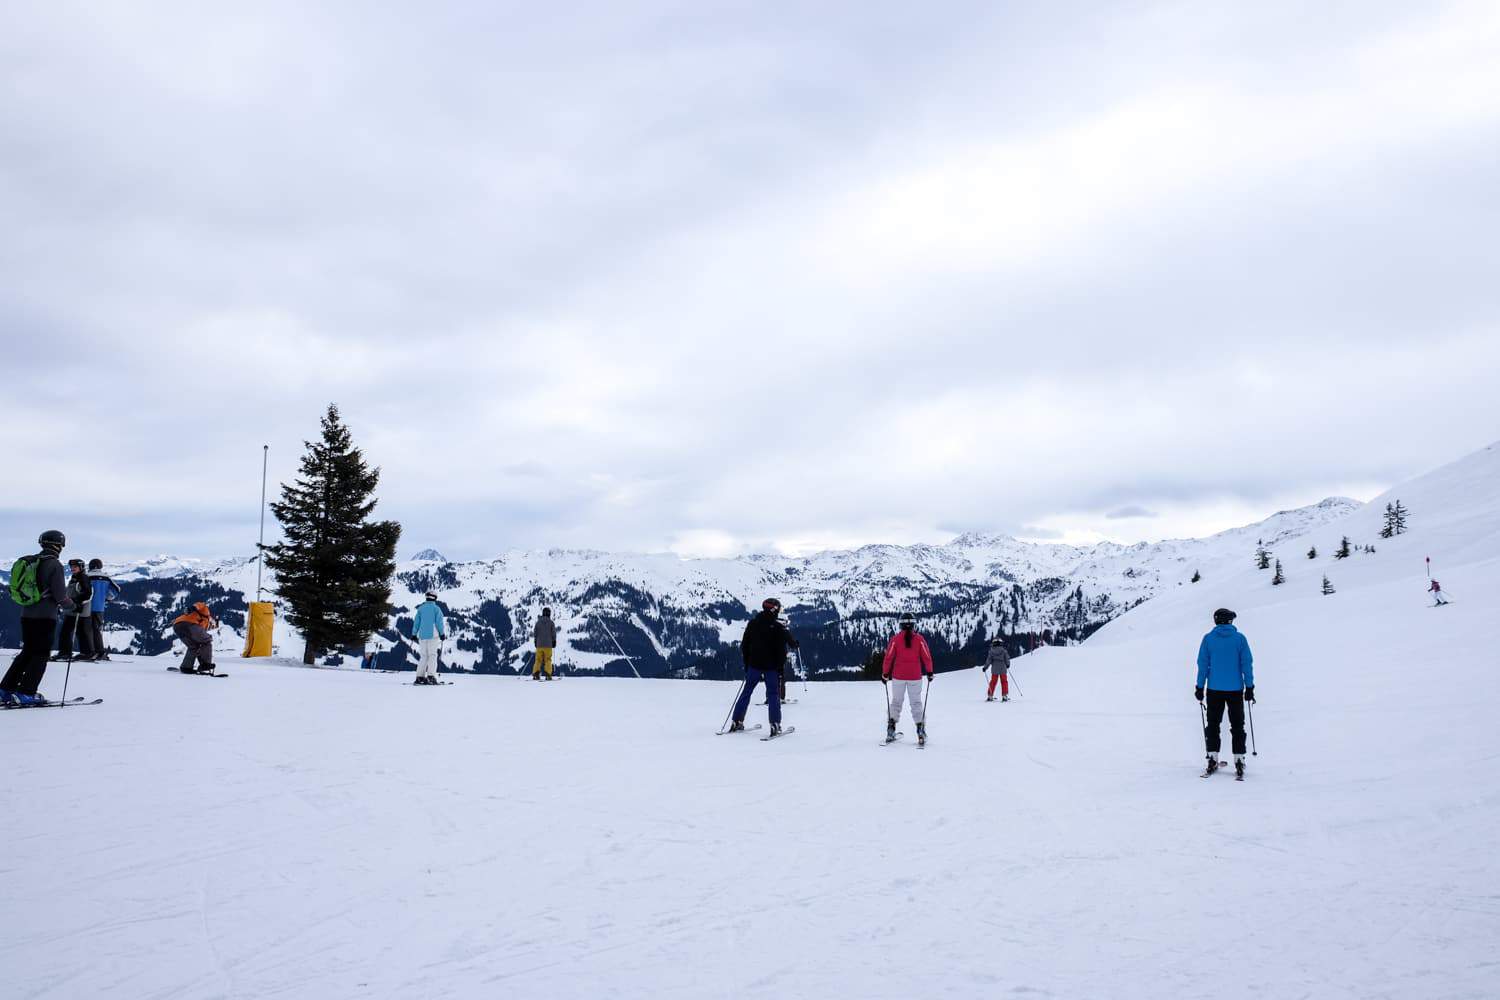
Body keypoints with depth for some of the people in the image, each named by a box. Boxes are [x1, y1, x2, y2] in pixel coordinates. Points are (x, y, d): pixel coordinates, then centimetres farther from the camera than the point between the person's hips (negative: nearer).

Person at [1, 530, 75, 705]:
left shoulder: (28, 562, 9)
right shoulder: (54, 565, -12)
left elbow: (17, 590, 16)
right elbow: (60, 595, -14)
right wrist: (72, 606, 6)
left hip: (26, 615, 7)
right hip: (45, 617, -7)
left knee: (27, 652, 16)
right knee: (40, 655, 0)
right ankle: (25, 693, -4)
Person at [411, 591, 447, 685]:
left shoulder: (420, 609, 7)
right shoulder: (436, 608, -3)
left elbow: (416, 622, 9)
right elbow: (439, 622, -6)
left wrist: (414, 634, 15)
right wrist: (442, 634, -1)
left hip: (422, 635, 4)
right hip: (433, 635, -4)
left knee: (424, 656, 10)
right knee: (432, 655, -4)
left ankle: (420, 676, 4)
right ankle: (431, 675, -16)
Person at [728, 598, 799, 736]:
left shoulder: (752, 623, 5)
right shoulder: (779, 626, -9)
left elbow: (744, 645, 9)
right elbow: (782, 648, -10)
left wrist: (746, 664, 16)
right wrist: (781, 667, -3)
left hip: (754, 665, 4)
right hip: (771, 666, -4)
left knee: (746, 692, 13)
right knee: (773, 694, 2)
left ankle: (736, 722, 14)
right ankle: (775, 726, -6)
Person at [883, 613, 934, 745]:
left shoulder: (895, 639, -4)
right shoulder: (919, 639, -4)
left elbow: (888, 657, -4)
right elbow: (927, 657, -3)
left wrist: (885, 673, 6)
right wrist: (929, 672, 9)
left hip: (898, 677, 0)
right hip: (915, 677, 0)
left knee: (895, 702, 12)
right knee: (916, 703, 8)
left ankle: (891, 730, 6)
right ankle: (921, 732, 0)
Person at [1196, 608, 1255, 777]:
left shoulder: (1208, 639, -2)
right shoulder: (1240, 639, -4)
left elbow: (1203, 664, -1)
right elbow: (1247, 664, -4)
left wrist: (1200, 687, 4)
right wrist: (1249, 687, 2)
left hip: (1214, 689, 1)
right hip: (1235, 689, 0)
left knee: (1213, 725, 11)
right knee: (1237, 726, 8)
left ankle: (1212, 759, 6)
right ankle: (1239, 760, 3)